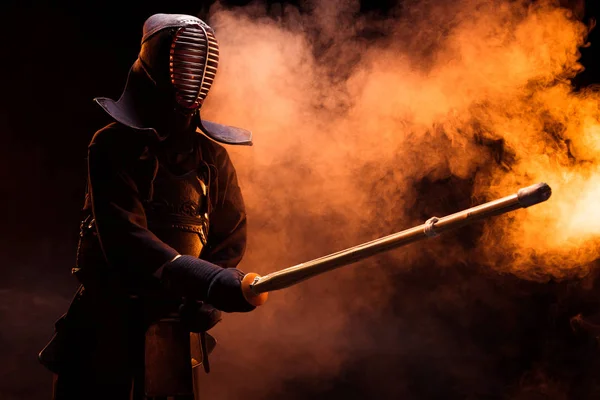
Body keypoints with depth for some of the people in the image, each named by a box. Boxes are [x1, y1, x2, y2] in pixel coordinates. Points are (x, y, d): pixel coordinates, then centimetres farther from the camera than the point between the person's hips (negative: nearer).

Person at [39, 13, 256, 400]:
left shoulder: (212, 154, 3)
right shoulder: (114, 147, -9)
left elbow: (232, 233, 9)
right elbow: (124, 238, -23)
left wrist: (208, 300, -9)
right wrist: (212, 282, -35)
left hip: (176, 321, 3)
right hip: (108, 319, -2)